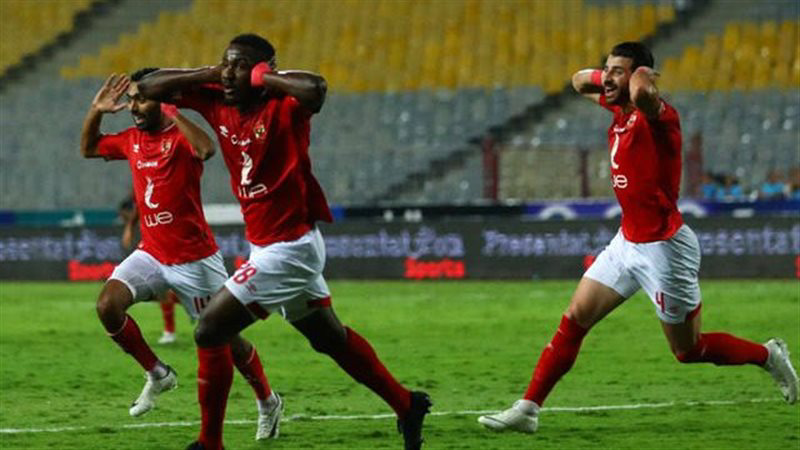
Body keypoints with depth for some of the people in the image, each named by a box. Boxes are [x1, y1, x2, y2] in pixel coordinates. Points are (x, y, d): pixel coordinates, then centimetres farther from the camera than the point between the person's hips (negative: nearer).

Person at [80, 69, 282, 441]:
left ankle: (267, 403, 27)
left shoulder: (179, 136, -14)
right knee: (108, 305, -18)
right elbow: (88, 149, 24)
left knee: (225, 338, 4)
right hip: (151, 254, 6)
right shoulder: (131, 140, 6)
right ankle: (157, 374, 1)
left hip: (194, 260, -6)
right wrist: (95, 112, 7)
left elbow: (206, 149, -39)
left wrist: (173, 114, -32)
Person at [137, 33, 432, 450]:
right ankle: (407, 406, 36)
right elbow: (149, 88, 5)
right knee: (330, 338, 22)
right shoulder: (216, 103, 1)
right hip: (273, 246, 9)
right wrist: (207, 74, -7)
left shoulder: (282, 107, -19)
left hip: (287, 249, -9)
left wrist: (263, 77, -26)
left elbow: (314, 88, -43)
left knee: (209, 331, -10)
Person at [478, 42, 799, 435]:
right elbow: (580, 82, 23)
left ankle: (768, 356, 26)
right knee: (574, 320, 2)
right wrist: (600, 76, -1)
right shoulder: (619, 111, 5)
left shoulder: (656, 116, -21)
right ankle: (528, 409, 5)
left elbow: (642, 92, -46)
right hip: (628, 241, 8)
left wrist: (640, 77, -22)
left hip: (663, 247, -8)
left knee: (688, 350, 4)